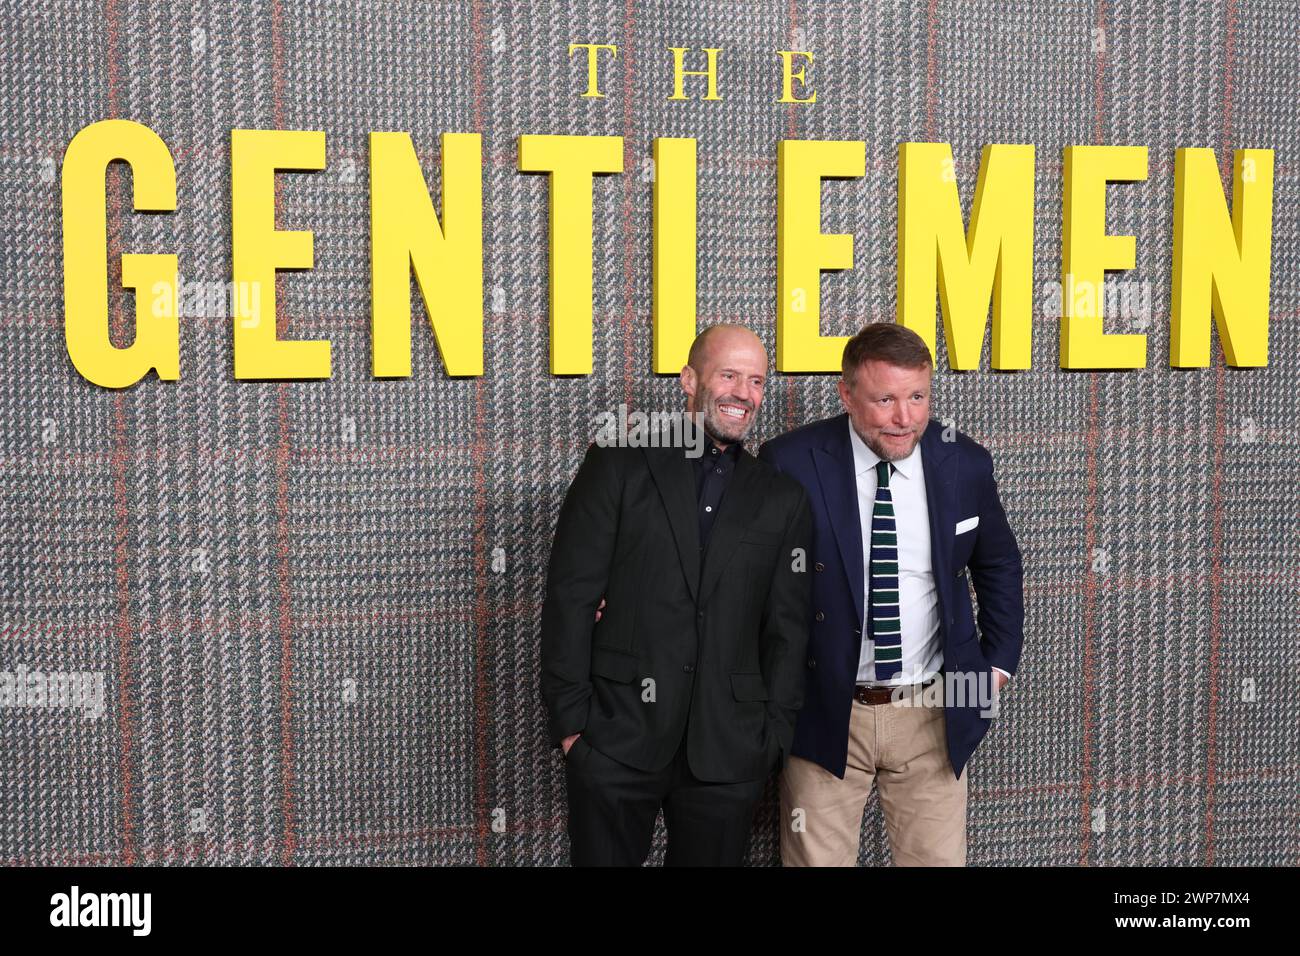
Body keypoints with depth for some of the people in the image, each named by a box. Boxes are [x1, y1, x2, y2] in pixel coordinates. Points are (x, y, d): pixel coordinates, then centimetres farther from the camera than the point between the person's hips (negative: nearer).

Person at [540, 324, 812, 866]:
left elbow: (787, 628, 9)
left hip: (728, 751, 2)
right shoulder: (619, 466, 2)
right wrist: (571, 718, -7)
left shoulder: (783, 500, 10)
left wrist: (774, 738, 3)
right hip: (617, 738, -2)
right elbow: (571, 595, -2)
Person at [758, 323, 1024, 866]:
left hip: (933, 715, 2)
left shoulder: (965, 464, -3)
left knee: (939, 859, 8)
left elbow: (997, 565, 14)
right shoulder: (790, 463, -12)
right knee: (818, 860, 6)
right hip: (824, 714, -2)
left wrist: (1001, 661, 10)